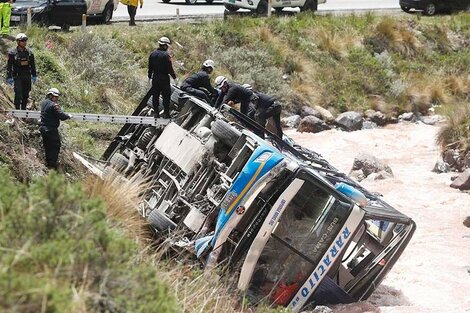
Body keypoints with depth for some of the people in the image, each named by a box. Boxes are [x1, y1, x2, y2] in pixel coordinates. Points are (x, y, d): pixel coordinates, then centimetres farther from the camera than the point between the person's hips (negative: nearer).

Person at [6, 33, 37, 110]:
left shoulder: (29, 52, 8)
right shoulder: (12, 53, -4)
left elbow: (33, 65, 15)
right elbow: (9, 66, -3)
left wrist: (34, 75, 14)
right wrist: (9, 77, -7)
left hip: (27, 77, 4)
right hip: (17, 77, -4)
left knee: (26, 95, 8)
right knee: (18, 94, -12)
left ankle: (24, 109, 18)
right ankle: (17, 109, -7)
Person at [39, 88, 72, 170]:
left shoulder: (43, 103, 7)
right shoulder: (53, 105, -20)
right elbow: (62, 116, -21)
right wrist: (68, 116, -2)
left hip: (43, 128, 9)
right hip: (51, 129, -9)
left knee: (47, 147, 19)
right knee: (55, 147, 1)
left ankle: (48, 163, 26)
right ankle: (52, 164, 0)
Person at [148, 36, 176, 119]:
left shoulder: (152, 54, 4)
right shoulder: (166, 55, -15)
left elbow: (150, 67, 11)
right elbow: (170, 68, -13)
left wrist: (150, 76, 23)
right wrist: (174, 76, 0)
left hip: (155, 78, 5)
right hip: (164, 78, -5)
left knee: (155, 96, 11)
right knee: (166, 96, 2)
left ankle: (156, 113, 12)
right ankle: (166, 113, 2)